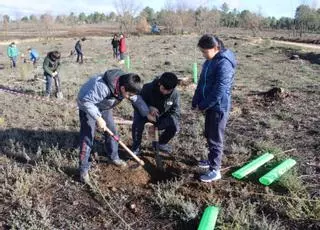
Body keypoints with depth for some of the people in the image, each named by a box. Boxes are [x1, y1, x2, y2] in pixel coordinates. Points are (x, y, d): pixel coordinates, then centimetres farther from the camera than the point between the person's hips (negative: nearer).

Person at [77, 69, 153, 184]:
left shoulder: (127, 85, -19)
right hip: (88, 106, -7)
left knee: (112, 130, 9)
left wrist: (149, 115, -7)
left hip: (104, 106, 7)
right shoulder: (102, 87, -43)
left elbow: (137, 100, -6)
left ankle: (113, 157, 28)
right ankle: (83, 169, -1)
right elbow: (86, 101, -37)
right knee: (87, 137, -10)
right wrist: (98, 118, -36)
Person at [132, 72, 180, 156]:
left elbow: (175, 114, -24)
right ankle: (136, 148, -5)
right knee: (137, 125, -32)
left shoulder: (175, 94, -24)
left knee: (174, 127, -21)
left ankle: (161, 143, 9)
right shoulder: (148, 88, -30)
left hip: (162, 115, 2)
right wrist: (149, 107, -42)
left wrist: (157, 125, -36)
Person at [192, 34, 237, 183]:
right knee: (209, 135, 21)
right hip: (209, 105, 9)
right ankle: (212, 159, 39)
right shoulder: (210, 61, 8)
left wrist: (202, 106, -16)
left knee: (215, 138, 0)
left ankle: (215, 170, 11)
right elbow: (202, 82, 12)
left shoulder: (224, 63, -21)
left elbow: (219, 91, -24)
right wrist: (196, 103, 4)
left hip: (219, 107, -9)